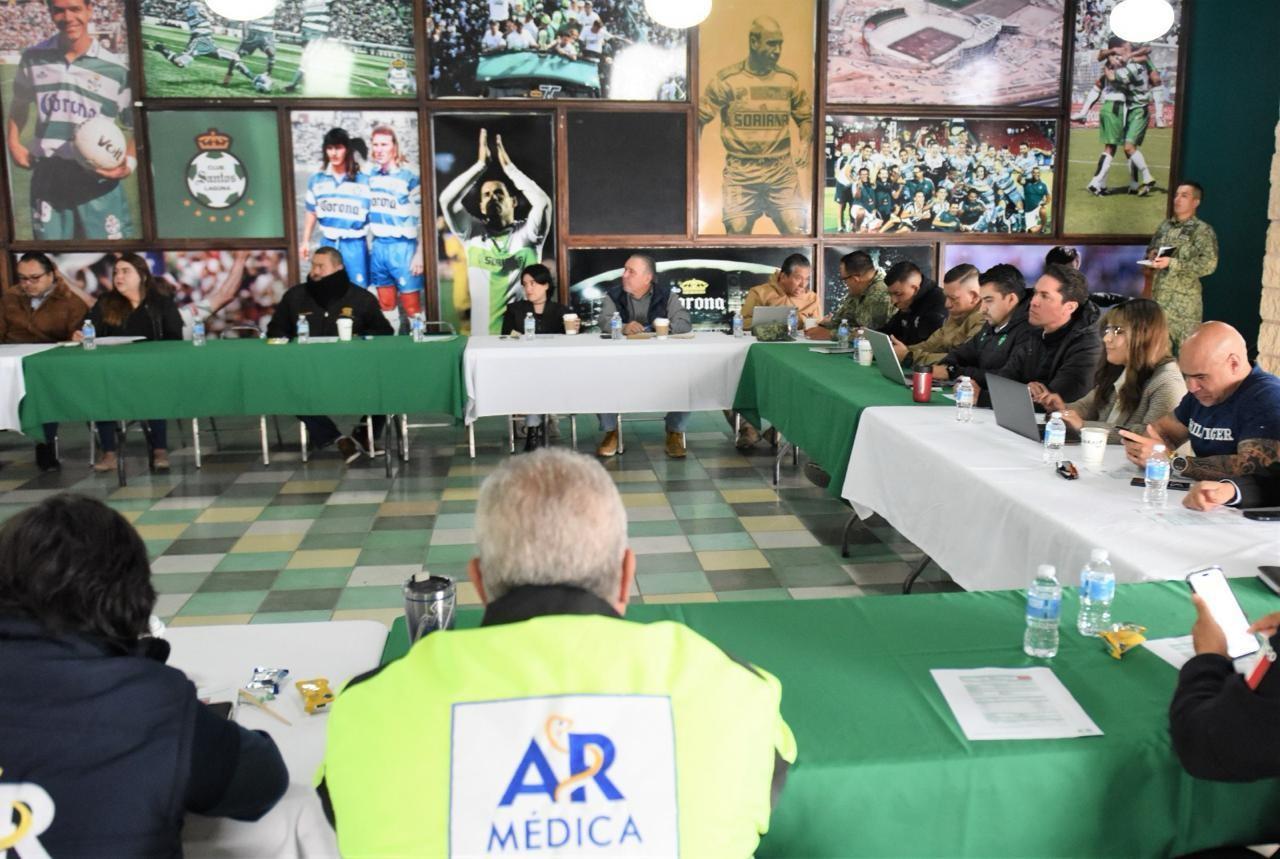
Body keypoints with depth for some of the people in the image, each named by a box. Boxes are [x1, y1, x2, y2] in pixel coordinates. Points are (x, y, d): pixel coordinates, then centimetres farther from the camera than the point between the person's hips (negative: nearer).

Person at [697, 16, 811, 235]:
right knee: (736, 234, -2)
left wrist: (805, 144, -3)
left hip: (782, 171, 2)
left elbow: (806, 117, 17)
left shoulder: (790, 80, 7)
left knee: (797, 232, -6)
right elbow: (699, 119, 1)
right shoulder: (726, 79, -2)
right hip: (740, 173, -2)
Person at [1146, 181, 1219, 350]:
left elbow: (1209, 264, -15)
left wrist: (1172, 263, -22)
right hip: (1159, 296, 6)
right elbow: (1150, 249, 26)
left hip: (1184, 300, -5)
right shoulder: (1164, 227, 13)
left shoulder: (1203, 230, -5)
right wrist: (1151, 255, 1)